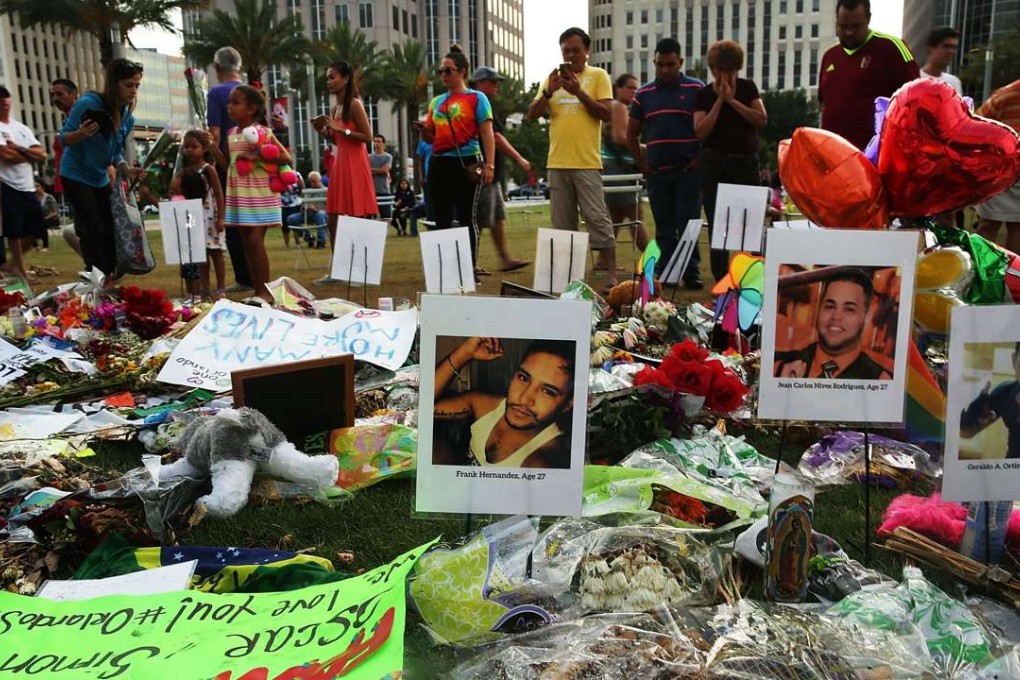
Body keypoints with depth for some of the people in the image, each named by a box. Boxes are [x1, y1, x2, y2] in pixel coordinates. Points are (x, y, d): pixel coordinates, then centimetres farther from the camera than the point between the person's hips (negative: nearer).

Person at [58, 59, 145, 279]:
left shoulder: (127, 117, -2)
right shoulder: (89, 103, -20)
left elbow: (116, 153, 7)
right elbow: (63, 139, -15)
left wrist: (127, 170, -13)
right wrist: (81, 133, -36)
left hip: (101, 179, 6)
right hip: (76, 176, -6)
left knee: (110, 229, 6)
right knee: (95, 231, -11)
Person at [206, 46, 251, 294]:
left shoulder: (216, 93, -7)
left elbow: (214, 136, -14)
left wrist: (220, 161, -5)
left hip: (229, 164, -5)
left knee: (233, 221, 1)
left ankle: (244, 278, 1)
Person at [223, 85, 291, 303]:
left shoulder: (263, 132, -7)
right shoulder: (231, 134, 12)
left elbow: (286, 157, -15)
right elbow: (229, 163, 19)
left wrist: (256, 157, -19)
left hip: (259, 193, -7)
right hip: (238, 194, 7)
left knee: (256, 240, -12)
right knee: (247, 242, 6)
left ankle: (265, 290, -3)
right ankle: (256, 290, 12)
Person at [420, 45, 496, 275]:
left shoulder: (476, 98, 2)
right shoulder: (436, 101, 16)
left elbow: (487, 134, -4)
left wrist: (489, 165, -14)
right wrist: (424, 131, -2)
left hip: (466, 162, -5)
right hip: (439, 163, 5)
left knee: (466, 217, -4)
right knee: (442, 219, 5)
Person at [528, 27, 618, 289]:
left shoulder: (598, 76, 4)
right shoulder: (553, 78, 14)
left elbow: (607, 114, -6)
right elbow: (532, 115, 7)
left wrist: (579, 92, -14)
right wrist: (548, 92, -9)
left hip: (587, 162, -4)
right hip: (557, 163, 4)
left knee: (597, 217, -6)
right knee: (562, 222, 8)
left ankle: (611, 274, -2)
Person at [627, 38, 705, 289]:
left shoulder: (697, 89, 2)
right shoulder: (643, 94, 10)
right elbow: (632, 134, 17)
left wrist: (701, 160, -7)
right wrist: (641, 165, 8)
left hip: (689, 171, -3)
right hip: (657, 173, 3)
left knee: (688, 226, -3)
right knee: (664, 228, 8)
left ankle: (692, 274, 3)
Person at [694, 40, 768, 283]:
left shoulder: (748, 88, 7)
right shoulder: (704, 94, 3)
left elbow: (762, 119, -6)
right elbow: (700, 131, -9)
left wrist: (732, 100, -10)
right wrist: (720, 100, -10)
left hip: (746, 162, 0)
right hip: (714, 163, 0)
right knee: (717, 224, 1)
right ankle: (721, 279, 10)